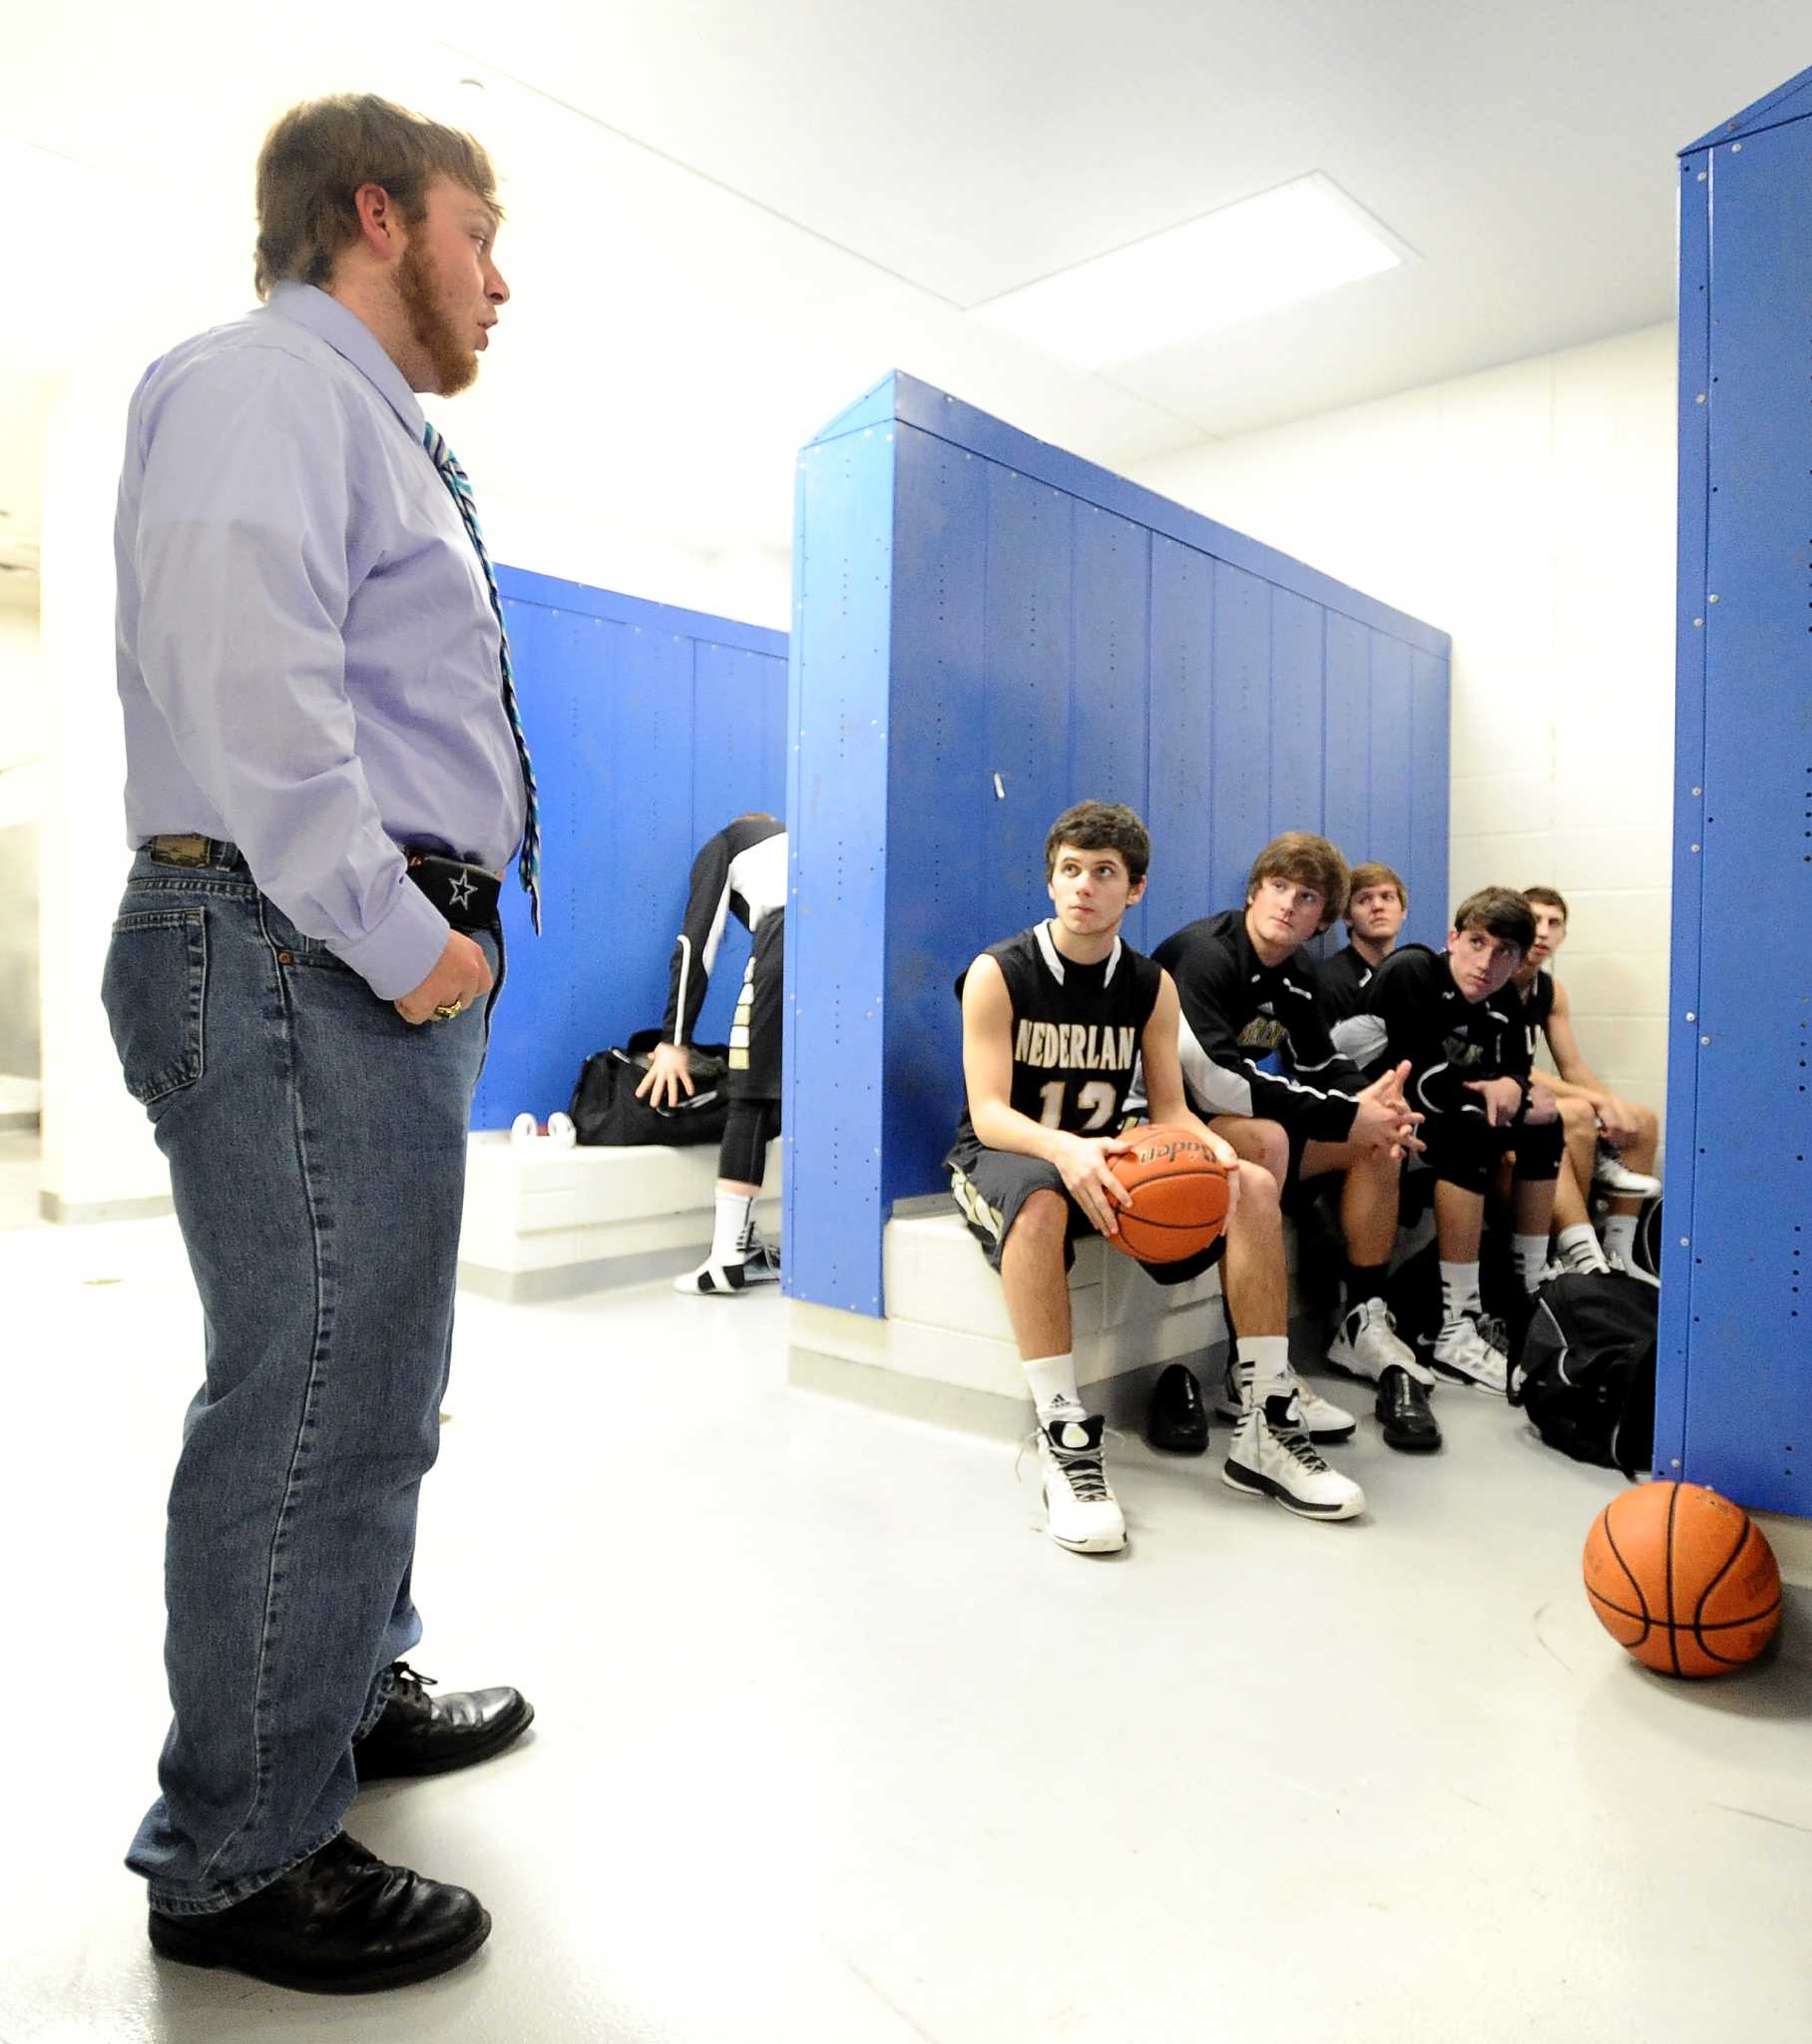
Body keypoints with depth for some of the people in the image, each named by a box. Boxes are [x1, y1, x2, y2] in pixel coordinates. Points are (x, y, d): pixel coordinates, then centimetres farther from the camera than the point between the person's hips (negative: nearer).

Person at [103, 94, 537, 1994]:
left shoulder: (369, 431, 26)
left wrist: (441, 935, 15)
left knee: (365, 1369, 19)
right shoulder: (261, 383, -5)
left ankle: (354, 1689, 38)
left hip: (391, 967, 11)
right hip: (301, 963, -11)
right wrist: (399, 938, -19)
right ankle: (238, 1859, 13)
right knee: (318, 1396, -5)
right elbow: (254, 693, -21)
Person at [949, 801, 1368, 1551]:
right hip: (1001, 1155, -4)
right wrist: (1064, 1150, -38)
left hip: (1101, 1159, 5)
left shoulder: (1151, 985, 3)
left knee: (1252, 1188, -17)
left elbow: (1169, 1109, 0)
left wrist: (1211, 1149, -24)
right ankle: (1063, 1436, -36)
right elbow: (989, 1113, -17)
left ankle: (1264, 1425, -13)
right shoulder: (998, 973, -10)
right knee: (1040, 1201, -41)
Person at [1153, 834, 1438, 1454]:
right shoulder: (1202, 954, -19)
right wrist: (1347, 1115, -25)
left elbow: (1323, 1062, 11)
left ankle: (1364, 1325, 5)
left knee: (1380, 1137, 2)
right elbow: (1214, 1079, -30)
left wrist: (1370, 1103, -14)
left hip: (1255, 1121, 9)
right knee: (1264, 1139, -36)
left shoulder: (1298, 972, 8)